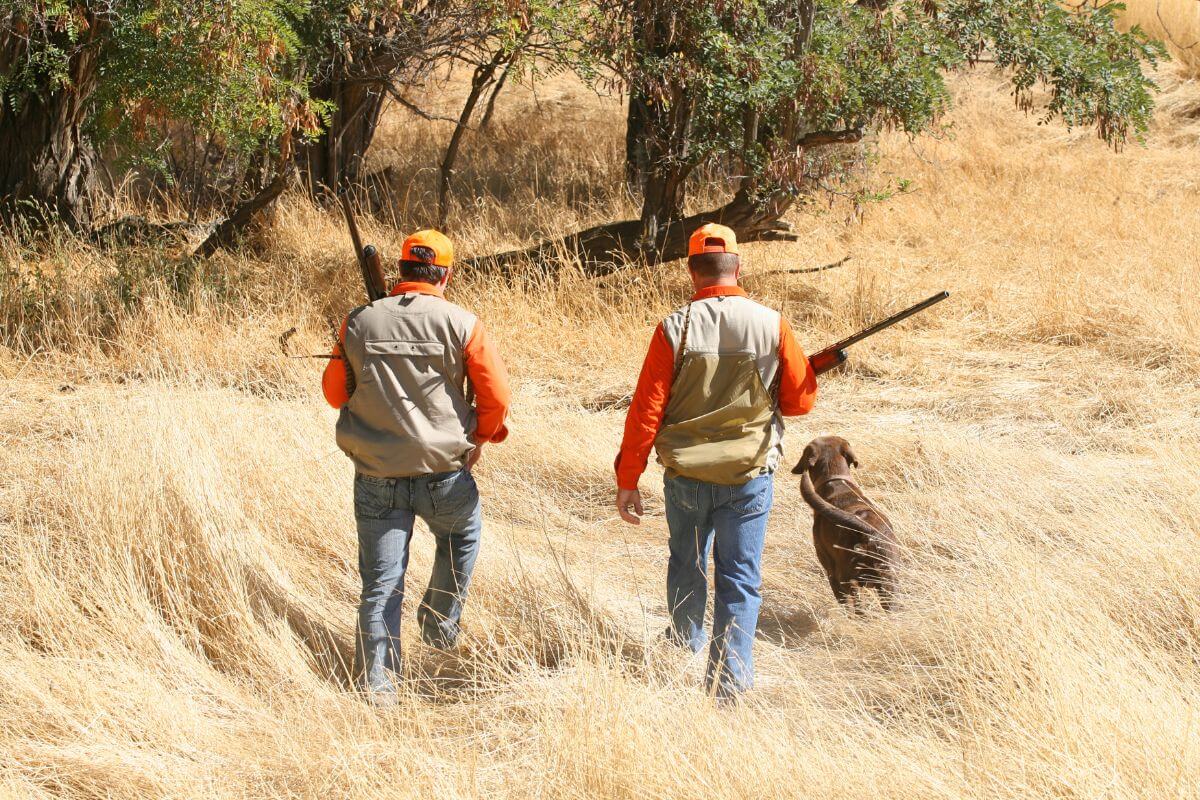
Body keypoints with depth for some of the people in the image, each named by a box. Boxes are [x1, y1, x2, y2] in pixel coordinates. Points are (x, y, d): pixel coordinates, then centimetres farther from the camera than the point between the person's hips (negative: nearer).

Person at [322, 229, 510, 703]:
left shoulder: (359, 323, -1)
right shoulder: (459, 323, -8)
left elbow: (335, 393, 10)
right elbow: (496, 396, -6)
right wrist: (480, 438, 13)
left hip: (375, 476, 2)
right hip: (442, 469, -1)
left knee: (381, 580, 8)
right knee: (463, 536, 30)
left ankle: (376, 684, 6)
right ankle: (440, 624, 33)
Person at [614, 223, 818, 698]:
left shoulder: (675, 329, -10)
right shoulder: (771, 325, -9)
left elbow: (645, 411, -9)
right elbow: (801, 400, 0)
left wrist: (628, 480, -2)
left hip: (686, 475, 1)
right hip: (749, 476, -1)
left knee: (686, 563, 23)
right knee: (740, 579, 6)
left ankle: (684, 643, 43)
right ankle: (730, 681, 0)